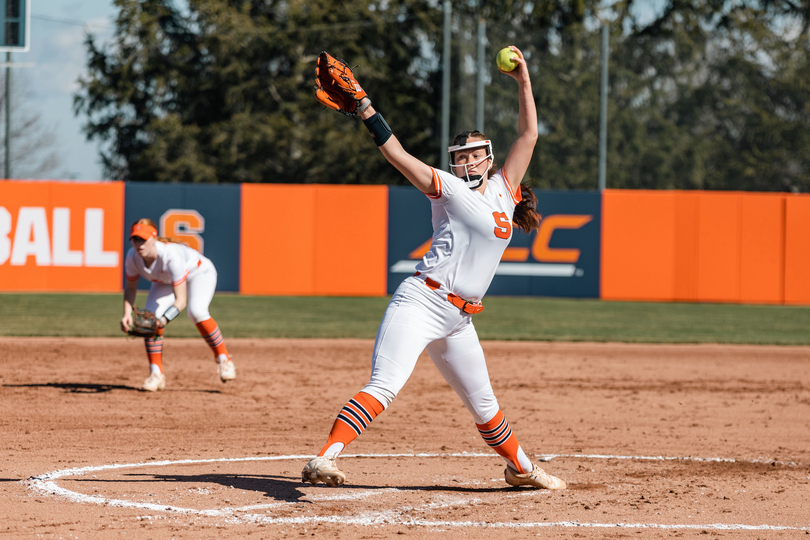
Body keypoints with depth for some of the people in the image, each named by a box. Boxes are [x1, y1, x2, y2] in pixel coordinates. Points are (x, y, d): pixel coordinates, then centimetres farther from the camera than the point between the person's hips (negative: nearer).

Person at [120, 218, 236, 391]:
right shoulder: (133, 257, -26)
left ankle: (224, 360, -17)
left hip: (199, 273, -6)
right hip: (165, 282, 6)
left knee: (196, 311, -33)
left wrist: (164, 320, -60)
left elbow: (181, 299, -43)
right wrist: (127, 314, -25)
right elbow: (130, 287, -7)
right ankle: (156, 374, -1)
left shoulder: (171, 256, -43)